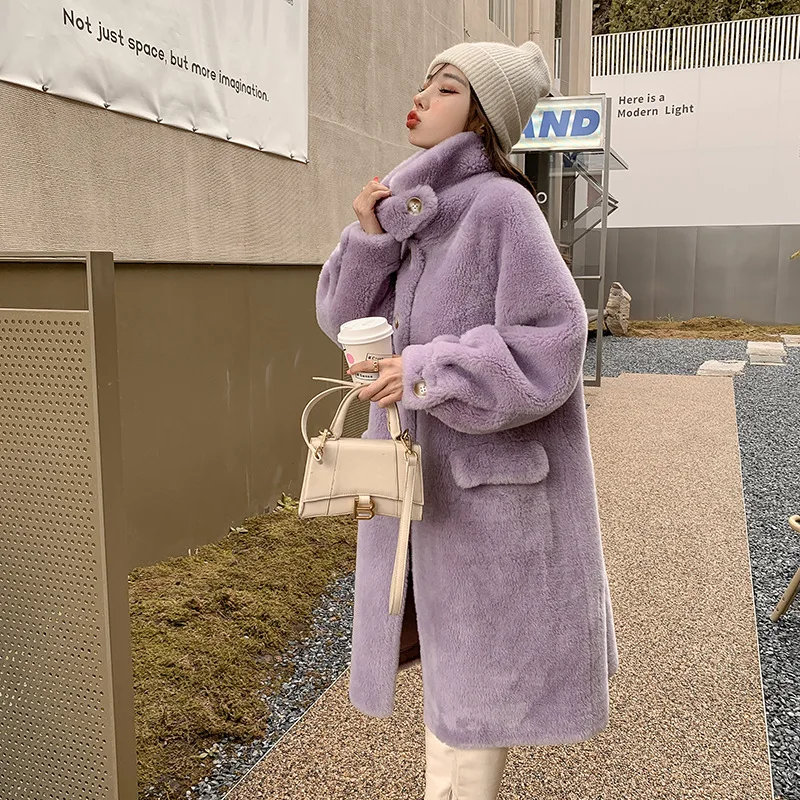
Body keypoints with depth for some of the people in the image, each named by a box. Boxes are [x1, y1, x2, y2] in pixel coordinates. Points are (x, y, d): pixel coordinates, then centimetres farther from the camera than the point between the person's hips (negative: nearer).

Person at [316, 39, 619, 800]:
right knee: (446, 633, 19)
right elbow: (346, 316, 4)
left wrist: (426, 373, -25)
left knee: (485, 648, 7)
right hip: (426, 462, 8)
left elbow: (552, 344, -21)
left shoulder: (501, 204, -15)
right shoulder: (414, 207, 8)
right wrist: (369, 234, -12)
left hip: (493, 466, -8)